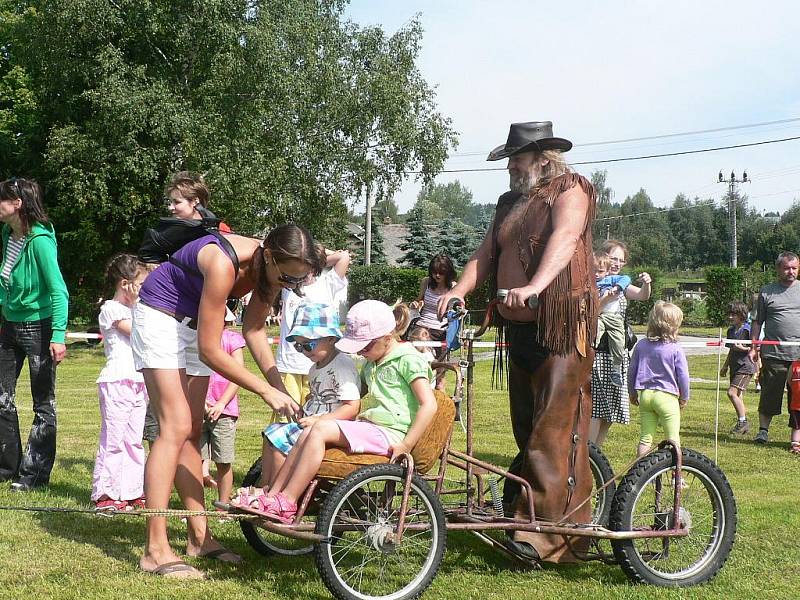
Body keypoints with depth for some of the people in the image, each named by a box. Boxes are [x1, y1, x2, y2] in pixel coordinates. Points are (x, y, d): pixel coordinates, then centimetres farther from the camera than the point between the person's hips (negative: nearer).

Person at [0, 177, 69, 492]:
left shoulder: (39, 240, -21)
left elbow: (58, 291, -23)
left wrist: (58, 336, -29)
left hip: (38, 326, -8)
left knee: (43, 404, 4)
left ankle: (34, 474, 11)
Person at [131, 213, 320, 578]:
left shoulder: (271, 268, -12)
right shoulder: (224, 264, -35)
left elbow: (254, 330, 1)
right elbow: (210, 350, -31)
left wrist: (279, 385, -10)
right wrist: (266, 391, -28)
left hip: (195, 324, 8)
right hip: (161, 317, -8)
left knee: (192, 432, 9)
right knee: (175, 428, -17)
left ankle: (199, 537, 15)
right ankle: (155, 550, -17)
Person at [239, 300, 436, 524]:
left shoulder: (408, 359, -7)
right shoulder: (373, 363, 22)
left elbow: (429, 405, -16)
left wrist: (406, 446, -20)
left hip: (389, 433, -9)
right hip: (369, 426, 9)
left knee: (321, 429, -22)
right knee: (308, 433, -9)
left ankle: (286, 505, -22)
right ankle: (270, 497, -10)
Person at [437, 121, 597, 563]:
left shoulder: (570, 189, -3)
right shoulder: (511, 203, 20)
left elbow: (564, 238, -21)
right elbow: (486, 253, 13)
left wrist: (534, 286, -38)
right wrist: (458, 290, -5)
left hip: (562, 326, -8)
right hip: (520, 327, 8)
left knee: (555, 431, -10)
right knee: (525, 427, 10)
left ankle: (546, 535, -10)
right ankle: (519, 512, 17)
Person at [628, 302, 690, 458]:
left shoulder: (641, 345, 3)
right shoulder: (676, 350, -10)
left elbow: (631, 371, 9)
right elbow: (683, 376, -7)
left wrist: (632, 393, 21)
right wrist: (684, 397, 9)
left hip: (645, 394, 4)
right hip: (667, 396, -4)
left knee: (646, 437, 11)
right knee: (673, 439, 4)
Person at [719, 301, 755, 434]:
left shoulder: (747, 330, -12)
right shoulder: (731, 330, 12)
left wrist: (743, 348, -23)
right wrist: (725, 366, 24)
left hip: (745, 367, -8)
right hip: (735, 367, 8)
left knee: (732, 392, -17)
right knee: (738, 396, 9)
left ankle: (742, 421, -9)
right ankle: (743, 424, 16)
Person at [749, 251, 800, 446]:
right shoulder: (767, 291, 8)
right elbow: (758, 322, 12)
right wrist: (754, 346, 4)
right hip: (773, 354, -1)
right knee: (769, 394, 2)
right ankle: (763, 430, 13)